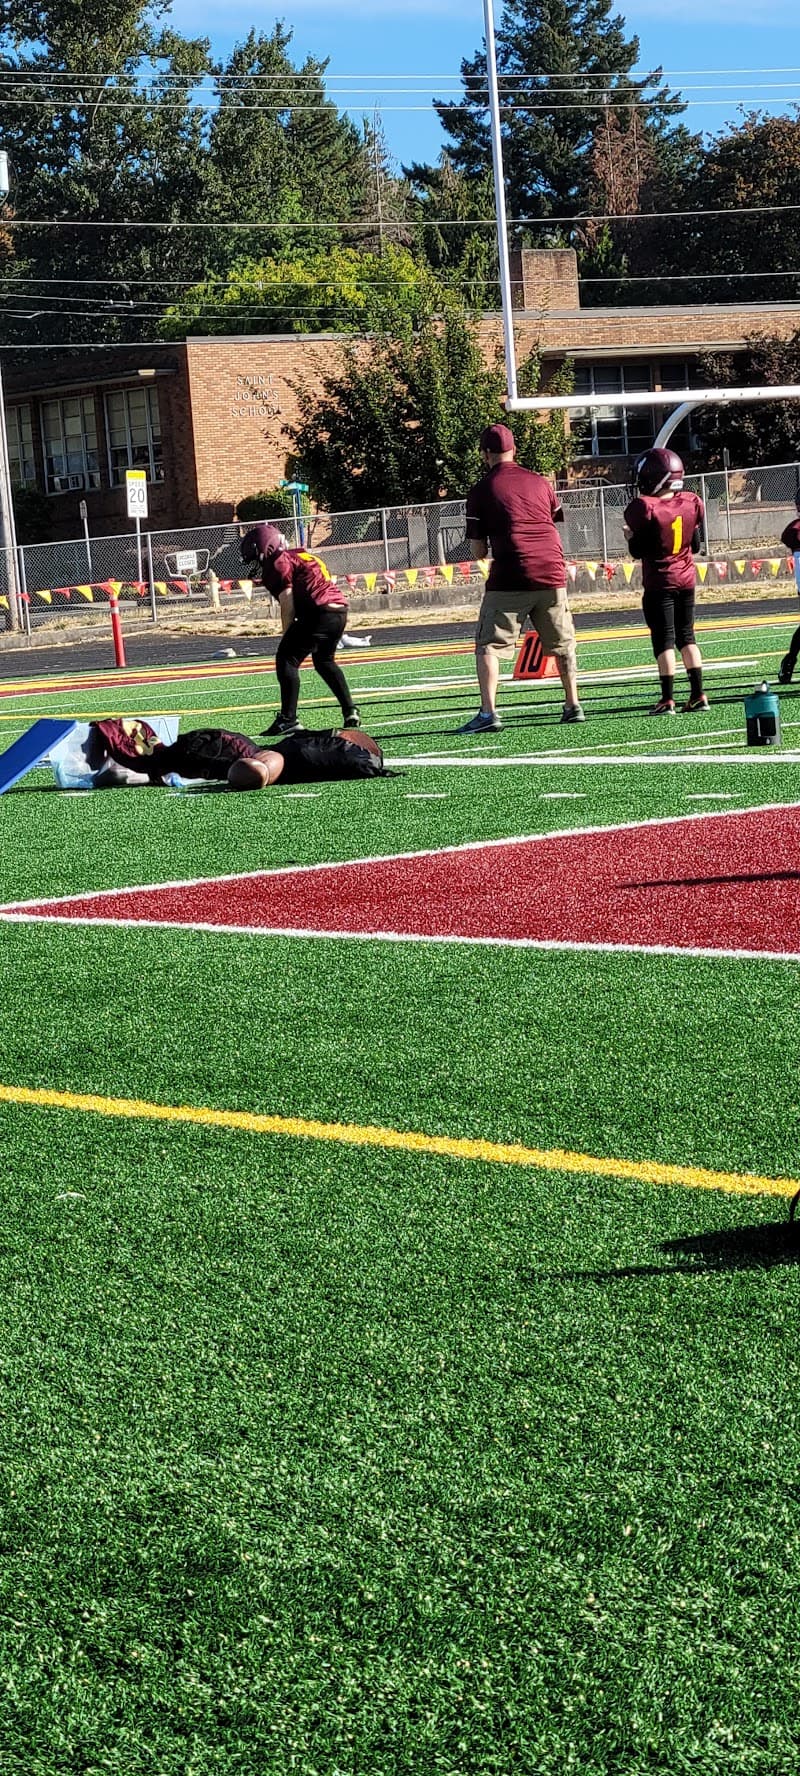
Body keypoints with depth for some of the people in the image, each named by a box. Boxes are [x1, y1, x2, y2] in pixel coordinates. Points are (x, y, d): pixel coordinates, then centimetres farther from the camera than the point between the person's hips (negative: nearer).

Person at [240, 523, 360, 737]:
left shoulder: (279, 564, -2)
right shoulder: (300, 555, 26)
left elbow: (287, 605, -7)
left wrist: (287, 637, -2)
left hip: (319, 612, -9)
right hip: (340, 609, 9)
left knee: (287, 659, -4)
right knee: (324, 661, 27)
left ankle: (288, 719, -10)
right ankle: (350, 712, 23)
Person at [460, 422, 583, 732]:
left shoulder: (482, 490, 2)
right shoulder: (539, 482, 13)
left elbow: (479, 552, 2)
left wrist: (481, 553, 23)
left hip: (510, 578, -4)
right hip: (551, 571, 4)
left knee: (488, 646, 0)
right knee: (563, 645, 18)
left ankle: (488, 713, -11)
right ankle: (573, 706, 21)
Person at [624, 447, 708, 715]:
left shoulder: (645, 508, -16)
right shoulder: (692, 503, 0)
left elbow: (638, 552, -10)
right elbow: (696, 545, 8)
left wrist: (630, 536, 8)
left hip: (659, 582, -5)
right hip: (687, 579, 5)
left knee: (664, 639, -1)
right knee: (686, 636, 14)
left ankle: (667, 699, -3)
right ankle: (698, 695, 11)